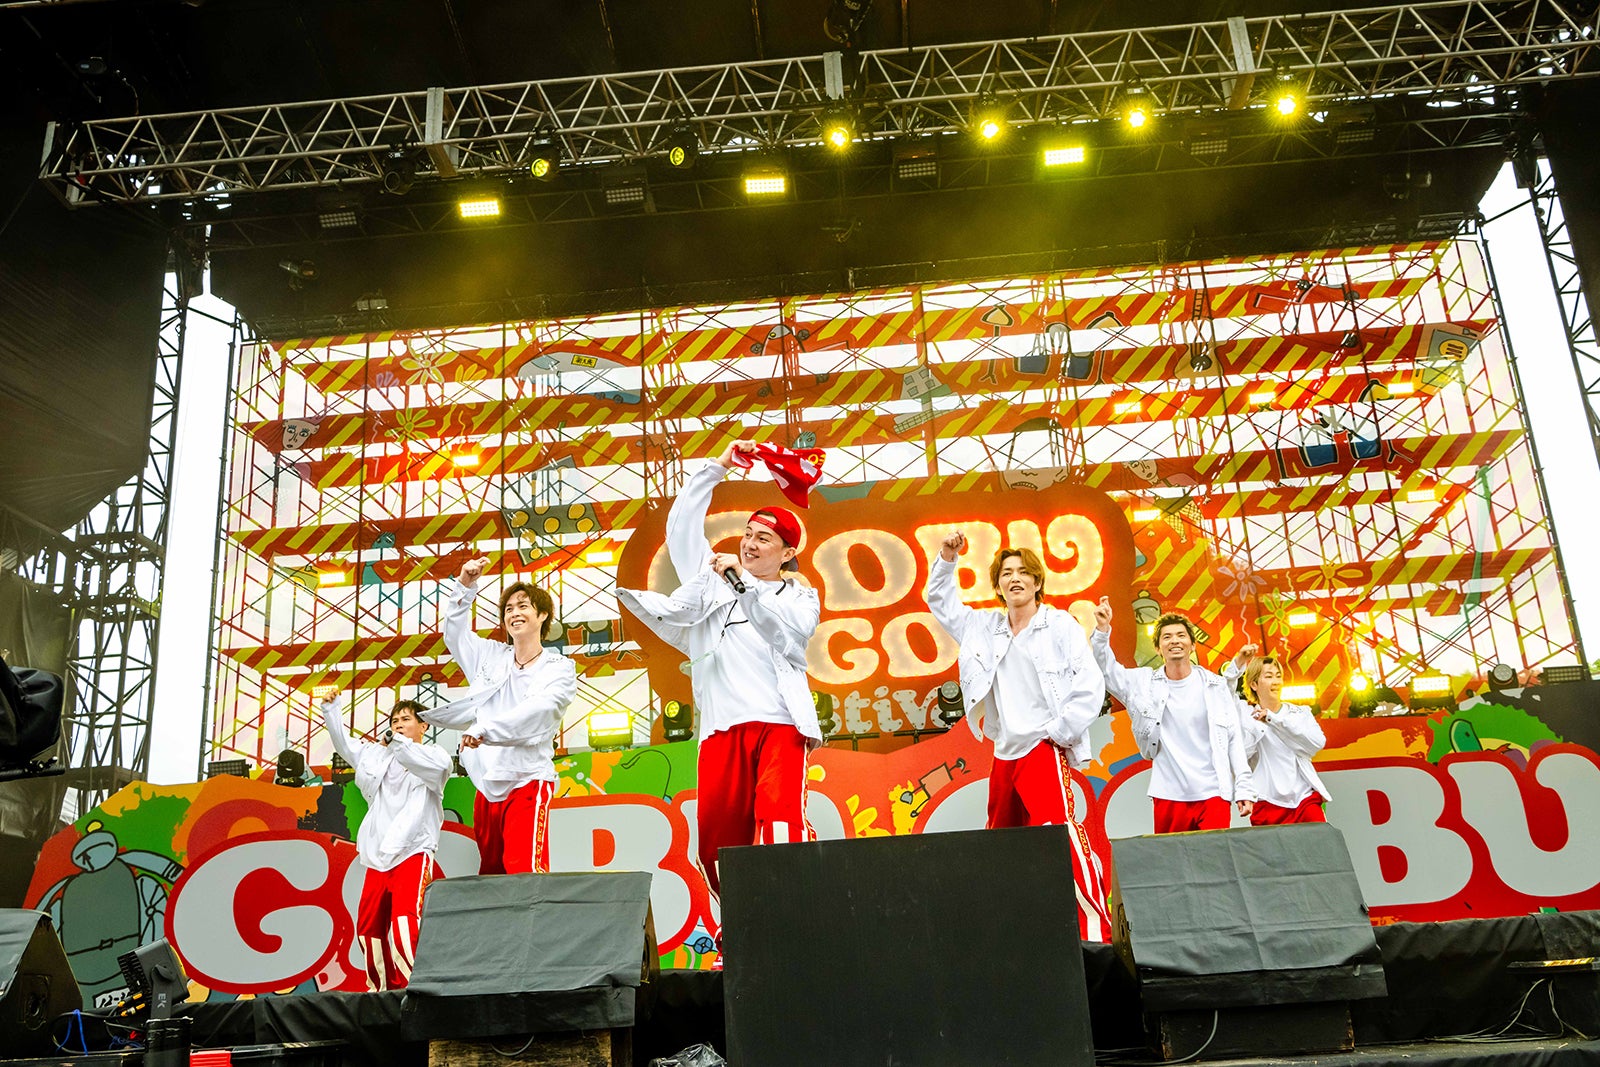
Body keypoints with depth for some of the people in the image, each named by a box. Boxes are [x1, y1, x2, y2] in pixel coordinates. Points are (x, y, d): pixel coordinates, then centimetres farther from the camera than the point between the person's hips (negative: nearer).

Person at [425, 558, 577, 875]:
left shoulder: (560, 669, -3)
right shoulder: (493, 657, 12)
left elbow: (536, 711, -18)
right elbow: (455, 635, 21)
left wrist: (484, 729, -29)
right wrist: (464, 587, 8)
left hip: (527, 781, -6)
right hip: (487, 785, 6)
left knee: (525, 872, -19)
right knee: (489, 874, 8)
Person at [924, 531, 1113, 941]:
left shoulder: (1059, 624, -2)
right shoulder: (986, 627, 13)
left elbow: (1090, 685, -7)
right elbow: (941, 603, 23)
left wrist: (1060, 731, -9)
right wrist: (947, 559, 8)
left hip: (1044, 750, -7)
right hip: (1004, 754, 7)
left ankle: (1096, 929, -23)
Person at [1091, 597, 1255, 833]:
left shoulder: (1215, 686, 6)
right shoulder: (1146, 684, 5)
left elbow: (1235, 739, 7)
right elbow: (1106, 670, -3)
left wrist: (1244, 789, 2)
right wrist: (1102, 630, -19)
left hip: (1213, 793, 0)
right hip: (1169, 796, 0)